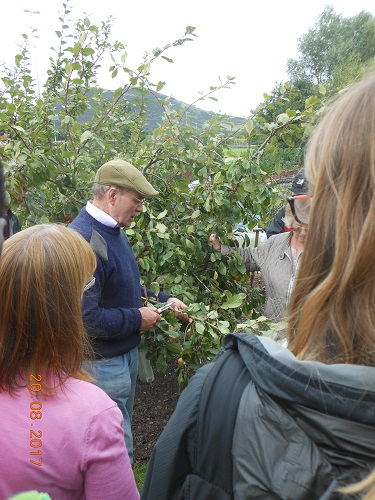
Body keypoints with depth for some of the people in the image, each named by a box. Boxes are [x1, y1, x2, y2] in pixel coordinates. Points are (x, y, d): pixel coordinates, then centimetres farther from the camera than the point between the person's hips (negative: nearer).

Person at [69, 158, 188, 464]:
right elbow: (86, 318, -31)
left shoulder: (113, 231, 5)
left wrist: (163, 300, 5)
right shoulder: (83, 241, -28)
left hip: (126, 352, 10)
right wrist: (137, 319, -19)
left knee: (123, 428, 26)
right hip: (104, 363, -10)